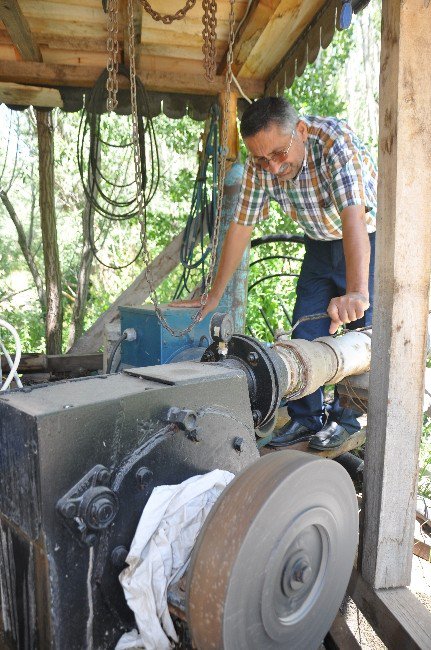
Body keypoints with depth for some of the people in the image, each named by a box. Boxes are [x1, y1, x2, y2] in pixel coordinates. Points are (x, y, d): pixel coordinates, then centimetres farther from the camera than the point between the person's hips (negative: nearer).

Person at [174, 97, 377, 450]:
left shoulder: (335, 140, -32)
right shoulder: (260, 164, -16)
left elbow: (353, 217, -44)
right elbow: (242, 226, -10)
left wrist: (356, 292, -57)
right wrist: (214, 295, -8)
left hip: (367, 240, -4)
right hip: (321, 245, 5)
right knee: (304, 334, 1)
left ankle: (345, 418, 13)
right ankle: (306, 419, 14)